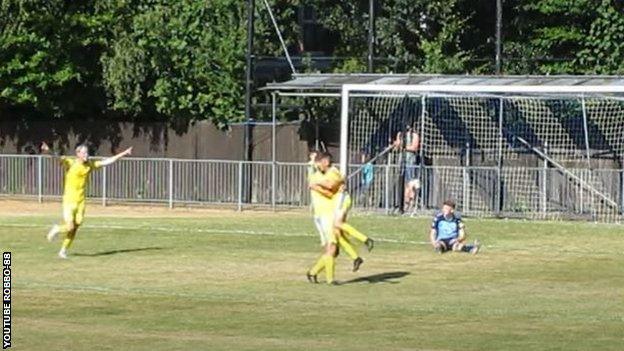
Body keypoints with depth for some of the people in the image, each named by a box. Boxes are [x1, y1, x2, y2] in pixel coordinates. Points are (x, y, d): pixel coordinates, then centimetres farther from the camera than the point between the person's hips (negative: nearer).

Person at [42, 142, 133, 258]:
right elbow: (57, 158, -25)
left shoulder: (90, 165, 6)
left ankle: (64, 251, 19)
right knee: (69, 227, -12)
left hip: (80, 201, 4)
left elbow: (108, 161, 13)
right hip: (69, 200, -4)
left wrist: (124, 153, 13)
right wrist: (48, 151, -46)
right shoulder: (70, 163, -9)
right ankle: (57, 230, 22)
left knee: (74, 229, 2)